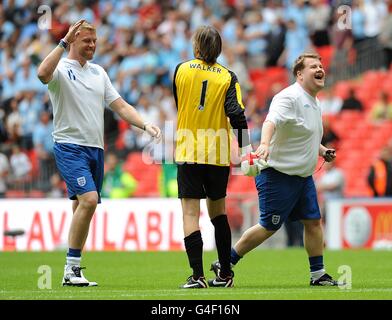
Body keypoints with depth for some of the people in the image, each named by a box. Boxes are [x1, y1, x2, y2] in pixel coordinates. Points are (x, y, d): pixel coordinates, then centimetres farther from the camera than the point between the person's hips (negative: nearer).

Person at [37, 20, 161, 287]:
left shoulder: (99, 72, 17)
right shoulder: (61, 69, -4)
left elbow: (120, 106, 17)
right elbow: (43, 73, -29)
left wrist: (145, 125, 2)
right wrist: (64, 42, -29)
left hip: (95, 148, 7)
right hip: (70, 146, -7)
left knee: (84, 206, 6)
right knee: (89, 199, -22)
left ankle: (73, 272, 11)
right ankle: (71, 268, -15)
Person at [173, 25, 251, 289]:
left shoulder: (181, 70, 0)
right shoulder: (228, 77, -2)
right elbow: (236, 113, -12)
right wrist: (245, 149, -7)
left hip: (188, 153, -2)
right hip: (218, 154, 2)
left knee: (190, 213, -4)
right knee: (218, 211, 17)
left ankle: (198, 275, -14)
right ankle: (225, 274, 20)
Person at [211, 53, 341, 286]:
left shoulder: (314, 103, 14)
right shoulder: (290, 97, -17)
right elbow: (272, 120, -35)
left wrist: (323, 151, 14)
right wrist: (264, 143, -53)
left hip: (303, 176, 9)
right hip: (279, 175, -9)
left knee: (313, 221, 5)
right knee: (269, 227, -3)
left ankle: (318, 275, 15)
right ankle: (224, 264, 9)